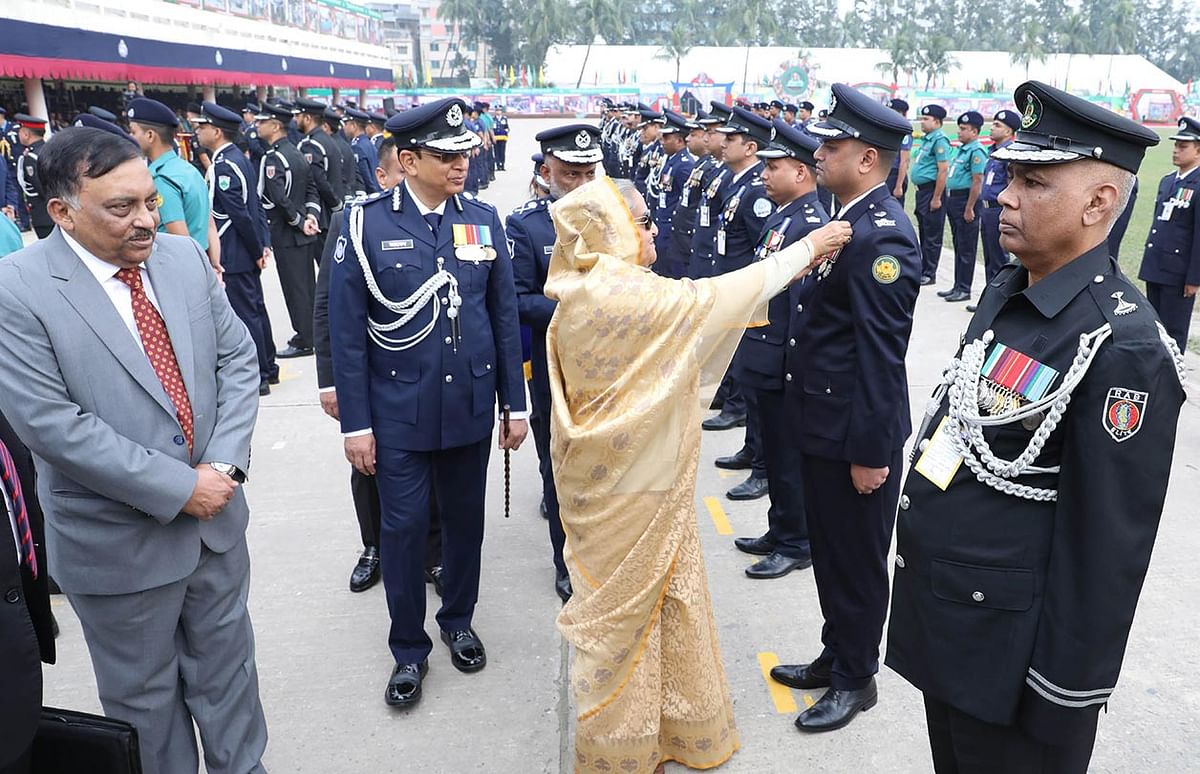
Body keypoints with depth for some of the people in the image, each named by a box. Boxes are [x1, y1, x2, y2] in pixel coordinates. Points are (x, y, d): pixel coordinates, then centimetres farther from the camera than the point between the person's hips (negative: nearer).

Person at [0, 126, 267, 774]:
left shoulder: (185, 256, -1)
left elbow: (237, 358, 1)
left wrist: (224, 463, -12)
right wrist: (177, 487, -20)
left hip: (215, 517, 4)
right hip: (118, 542, -4)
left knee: (226, 665, 22)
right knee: (144, 694, 17)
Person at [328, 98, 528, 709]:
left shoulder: (483, 219, 0)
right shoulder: (366, 223, -8)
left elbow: (504, 316, 4)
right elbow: (347, 331, -7)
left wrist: (515, 404, 5)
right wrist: (355, 422, -8)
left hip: (471, 405, 3)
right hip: (398, 410, -2)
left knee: (465, 519, 15)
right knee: (402, 527, 5)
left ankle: (458, 620, 38)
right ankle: (409, 648, 26)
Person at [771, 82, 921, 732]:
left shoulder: (883, 235, -21)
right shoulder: (847, 220, 9)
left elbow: (882, 356, -23)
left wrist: (870, 452, -20)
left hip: (855, 435, -9)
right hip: (823, 425, 9)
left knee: (857, 560, 9)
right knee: (829, 552, 22)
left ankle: (856, 680, 29)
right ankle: (835, 655, 41)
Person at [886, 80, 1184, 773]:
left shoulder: (1122, 346, -23)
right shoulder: (1007, 292, 3)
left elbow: (1109, 548, -21)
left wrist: (1064, 700, -14)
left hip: (1010, 648, -8)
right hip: (939, 615, 8)